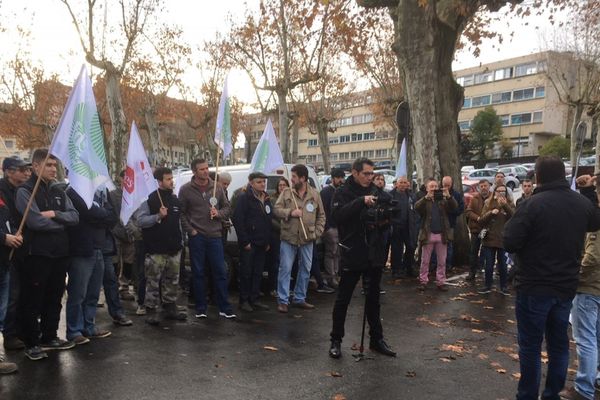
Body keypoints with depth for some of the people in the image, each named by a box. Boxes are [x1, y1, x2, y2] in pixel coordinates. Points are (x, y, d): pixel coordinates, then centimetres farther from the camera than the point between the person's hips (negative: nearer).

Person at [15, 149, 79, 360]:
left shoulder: (59, 191, 13)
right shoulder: (25, 191, -7)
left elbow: (75, 217, 2)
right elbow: (35, 222, -20)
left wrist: (55, 214, -15)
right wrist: (62, 222, -6)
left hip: (60, 252, 7)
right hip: (37, 254, -6)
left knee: (54, 298, 14)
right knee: (32, 300, 3)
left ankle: (49, 337, 27)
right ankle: (31, 343, 14)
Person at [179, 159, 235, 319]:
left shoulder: (217, 187, 5)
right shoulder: (186, 190, -2)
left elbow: (227, 207, 12)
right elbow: (181, 213, -1)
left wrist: (219, 213, -8)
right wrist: (190, 230, -8)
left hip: (215, 236, 2)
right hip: (196, 237, -2)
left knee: (220, 272, 4)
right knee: (198, 273, 7)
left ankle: (224, 308, 13)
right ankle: (200, 308, 19)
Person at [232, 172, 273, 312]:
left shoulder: (267, 200, 14)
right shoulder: (244, 199, -9)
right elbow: (237, 220, -14)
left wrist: (268, 241, 11)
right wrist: (245, 241, -16)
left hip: (262, 243, 7)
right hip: (249, 243, -7)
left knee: (258, 273, 10)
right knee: (246, 272, 0)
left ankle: (254, 299, 18)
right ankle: (244, 300, 9)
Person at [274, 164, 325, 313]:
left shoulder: (315, 195, 3)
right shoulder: (286, 193, 1)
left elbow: (321, 215, 8)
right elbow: (277, 209, -2)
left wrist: (317, 232, -1)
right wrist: (290, 212, -18)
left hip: (307, 239, 2)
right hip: (288, 238, -2)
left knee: (305, 270, 11)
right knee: (285, 269, -1)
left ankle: (300, 298, 26)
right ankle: (282, 300, 9)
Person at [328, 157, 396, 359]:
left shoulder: (375, 192, 10)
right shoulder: (343, 193, -5)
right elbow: (338, 214, -23)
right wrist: (361, 201, -30)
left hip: (374, 254, 5)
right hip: (352, 254, -5)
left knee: (373, 298, 16)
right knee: (343, 299, 3)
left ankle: (376, 338, 28)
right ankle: (336, 340, 16)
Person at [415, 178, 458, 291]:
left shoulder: (443, 200, 7)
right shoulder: (424, 200, 2)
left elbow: (454, 207, -8)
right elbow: (416, 207, -18)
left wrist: (448, 196, -25)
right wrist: (426, 197, -30)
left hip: (442, 234, 2)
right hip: (428, 234, -2)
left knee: (442, 261, 7)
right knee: (425, 260, 6)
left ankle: (441, 282, 16)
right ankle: (423, 281, 15)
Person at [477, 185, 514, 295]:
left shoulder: (509, 205, 3)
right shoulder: (488, 204, 5)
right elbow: (481, 221, -2)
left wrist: (505, 205, -25)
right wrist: (491, 212, -17)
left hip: (503, 240, -1)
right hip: (489, 239, 1)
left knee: (502, 265, 8)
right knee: (489, 265, 8)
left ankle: (504, 287, 20)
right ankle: (487, 286, 19)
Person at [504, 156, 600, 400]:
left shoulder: (533, 204, -19)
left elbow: (510, 243, -20)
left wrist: (512, 222, -3)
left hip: (534, 287, -6)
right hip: (566, 285, 6)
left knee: (530, 346, 5)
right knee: (559, 343, 17)